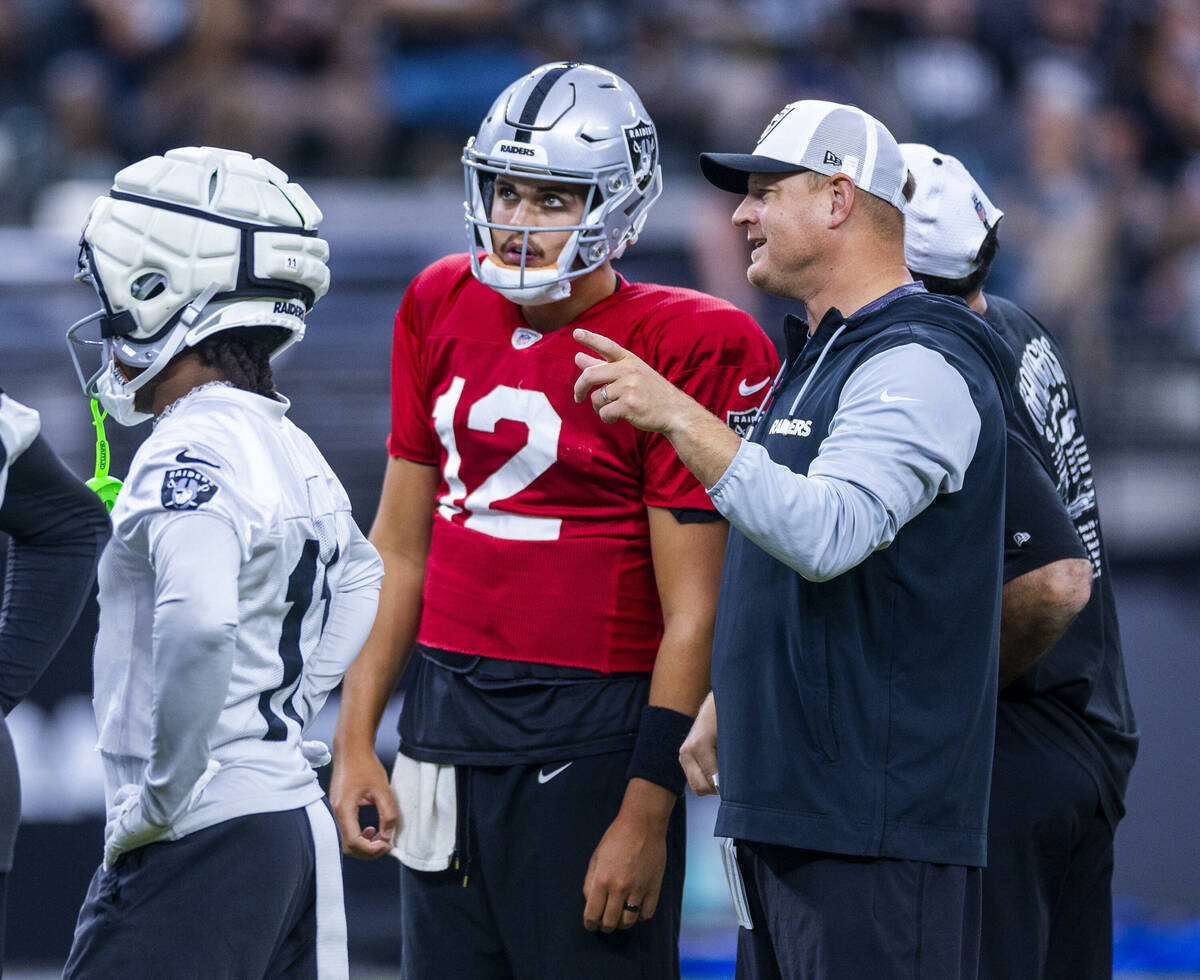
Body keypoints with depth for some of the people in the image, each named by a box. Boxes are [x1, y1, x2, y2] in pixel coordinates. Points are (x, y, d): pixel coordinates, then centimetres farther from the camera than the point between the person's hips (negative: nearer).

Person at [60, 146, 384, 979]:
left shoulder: (191, 453, -15)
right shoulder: (292, 450, 14)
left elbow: (200, 620, -33)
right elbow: (362, 583, 33)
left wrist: (161, 796, -22)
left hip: (200, 842, -9)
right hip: (300, 826, 9)